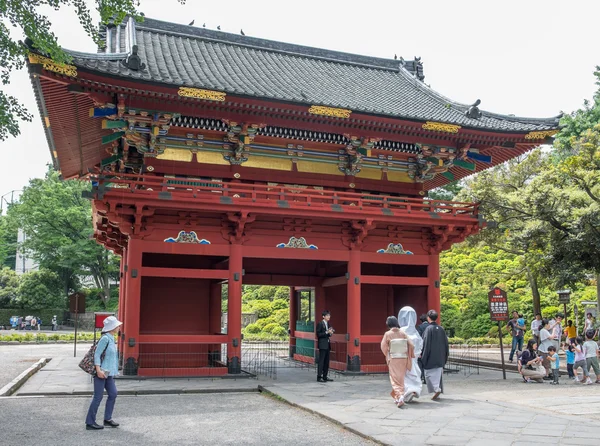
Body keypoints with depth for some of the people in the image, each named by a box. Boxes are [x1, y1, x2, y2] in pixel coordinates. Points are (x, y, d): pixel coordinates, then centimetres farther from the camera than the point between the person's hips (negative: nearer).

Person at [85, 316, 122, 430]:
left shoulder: (111, 338, 12)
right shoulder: (105, 338, -16)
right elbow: (97, 354, -18)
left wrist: (113, 370, 21)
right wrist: (99, 370, -22)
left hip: (108, 373, 9)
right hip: (101, 372, -9)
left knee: (113, 394, 11)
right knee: (98, 397, -3)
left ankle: (107, 419, 21)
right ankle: (90, 423, 7)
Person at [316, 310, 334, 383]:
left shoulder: (328, 324, 16)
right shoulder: (320, 324, -9)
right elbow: (318, 334, -13)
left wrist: (330, 333, 1)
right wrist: (327, 332, -19)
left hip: (327, 345, 8)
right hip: (322, 345, -8)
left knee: (326, 361, 9)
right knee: (321, 361, -8)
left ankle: (325, 376, 15)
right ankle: (319, 377, -5)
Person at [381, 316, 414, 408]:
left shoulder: (388, 334, -7)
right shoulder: (403, 333, 1)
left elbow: (383, 347, -3)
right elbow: (411, 345, -2)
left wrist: (387, 355, 15)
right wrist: (410, 357, 11)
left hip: (393, 359, -3)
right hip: (403, 359, 3)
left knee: (395, 379, 2)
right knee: (401, 378, 17)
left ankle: (400, 396, -19)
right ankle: (397, 397, 24)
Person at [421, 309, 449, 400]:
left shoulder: (429, 329, -13)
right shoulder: (441, 329, 5)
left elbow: (426, 343, -14)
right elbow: (445, 342, 10)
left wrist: (422, 355, -6)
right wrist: (446, 354, 19)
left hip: (431, 358, -6)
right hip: (440, 358, 6)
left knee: (429, 374, 0)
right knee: (438, 374, 12)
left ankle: (436, 389, -16)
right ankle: (438, 389, 14)